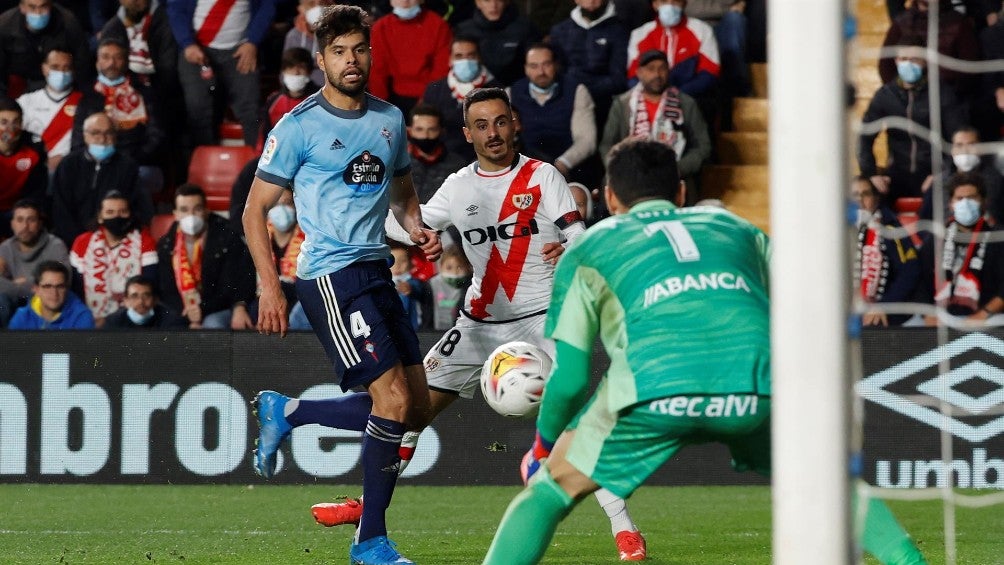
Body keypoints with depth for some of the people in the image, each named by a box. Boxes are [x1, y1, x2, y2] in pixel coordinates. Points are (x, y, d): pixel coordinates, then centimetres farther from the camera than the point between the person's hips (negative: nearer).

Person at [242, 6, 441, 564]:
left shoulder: (390, 119, 11)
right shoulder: (299, 127, -7)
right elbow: (256, 210, -4)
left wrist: (417, 226, 4)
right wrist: (271, 288, -12)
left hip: (377, 270, 7)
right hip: (331, 276, -7)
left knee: (417, 407, 6)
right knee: (394, 399, -15)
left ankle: (284, 412, 23)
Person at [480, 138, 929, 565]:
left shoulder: (586, 251, 27)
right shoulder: (739, 230, 33)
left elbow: (568, 376, 20)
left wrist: (542, 445, 37)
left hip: (652, 389, -2)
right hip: (760, 386, 2)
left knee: (549, 487, 17)